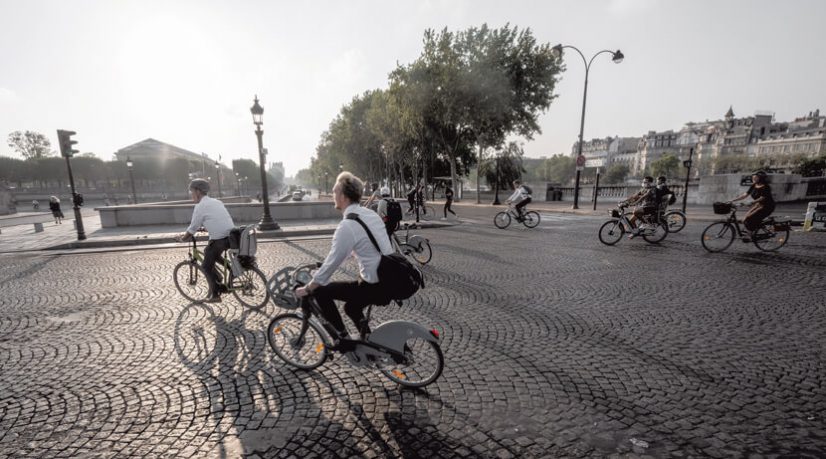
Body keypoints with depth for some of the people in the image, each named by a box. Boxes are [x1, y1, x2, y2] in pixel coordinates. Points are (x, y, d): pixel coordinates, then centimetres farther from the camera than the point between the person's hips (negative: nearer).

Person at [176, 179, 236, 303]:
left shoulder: (200, 206, -5)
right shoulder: (216, 202, 18)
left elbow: (192, 230, -1)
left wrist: (182, 238, 16)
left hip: (219, 240, -7)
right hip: (232, 236, 8)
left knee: (206, 266, 11)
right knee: (208, 252, 28)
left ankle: (215, 295, 17)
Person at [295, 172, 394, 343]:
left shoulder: (347, 226, -19)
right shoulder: (370, 214, 7)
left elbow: (331, 265, -14)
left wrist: (306, 289, 1)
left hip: (375, 287, -8)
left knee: (321, 291, 6)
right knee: (351, 307, 30)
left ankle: (343, 338, 14)